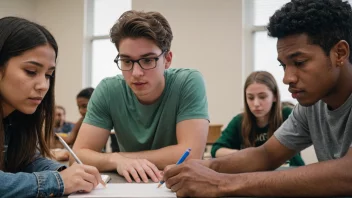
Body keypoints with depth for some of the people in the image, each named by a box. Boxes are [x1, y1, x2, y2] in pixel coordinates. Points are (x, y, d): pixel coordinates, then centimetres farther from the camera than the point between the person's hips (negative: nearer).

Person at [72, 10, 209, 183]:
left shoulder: (189, 83, -18)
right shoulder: (108, 91, -11)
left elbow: (191, 155, -25)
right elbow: (78, 154, -12)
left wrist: (120, 156, -19)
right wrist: (117, 160, -30)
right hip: (131, 185, 2)